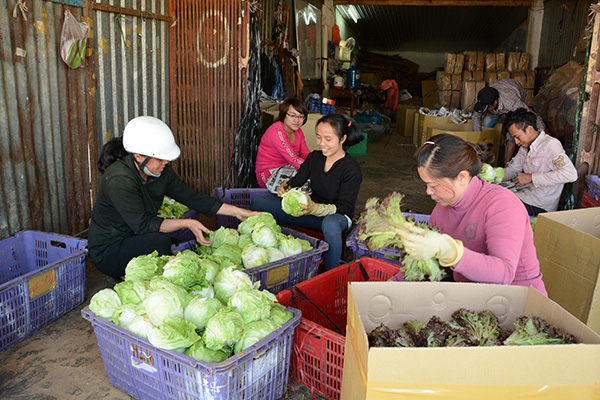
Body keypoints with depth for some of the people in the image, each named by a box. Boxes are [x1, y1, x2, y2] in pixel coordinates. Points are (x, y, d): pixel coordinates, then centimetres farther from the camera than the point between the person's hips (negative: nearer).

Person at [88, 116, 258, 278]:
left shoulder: (161, 172, -5)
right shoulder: (118, 181, -27)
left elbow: (191, 197, 0)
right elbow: (142, 225, -29)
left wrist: (237, 211, -2)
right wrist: (187, 224, -31)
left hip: (135, 240, 7)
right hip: (107, 253, -7)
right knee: (160, 240, -31)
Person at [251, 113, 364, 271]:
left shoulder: (352, 170, -18)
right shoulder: (314, 158, 0)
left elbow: (344, 207, -22)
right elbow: (296, 180, 7)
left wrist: (315, 208, -40)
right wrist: (285, 188, -19)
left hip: (338, 216, -6)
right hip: (311, 210, 6)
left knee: (330, 224, -47)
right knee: (258, 203, -6)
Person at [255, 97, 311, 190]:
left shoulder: (298, 131, 6)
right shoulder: (277, 132, -22)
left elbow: (306, 154, 5)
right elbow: (293, 159, -27)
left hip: (286, 168, 8)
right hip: (268, 173, -8)